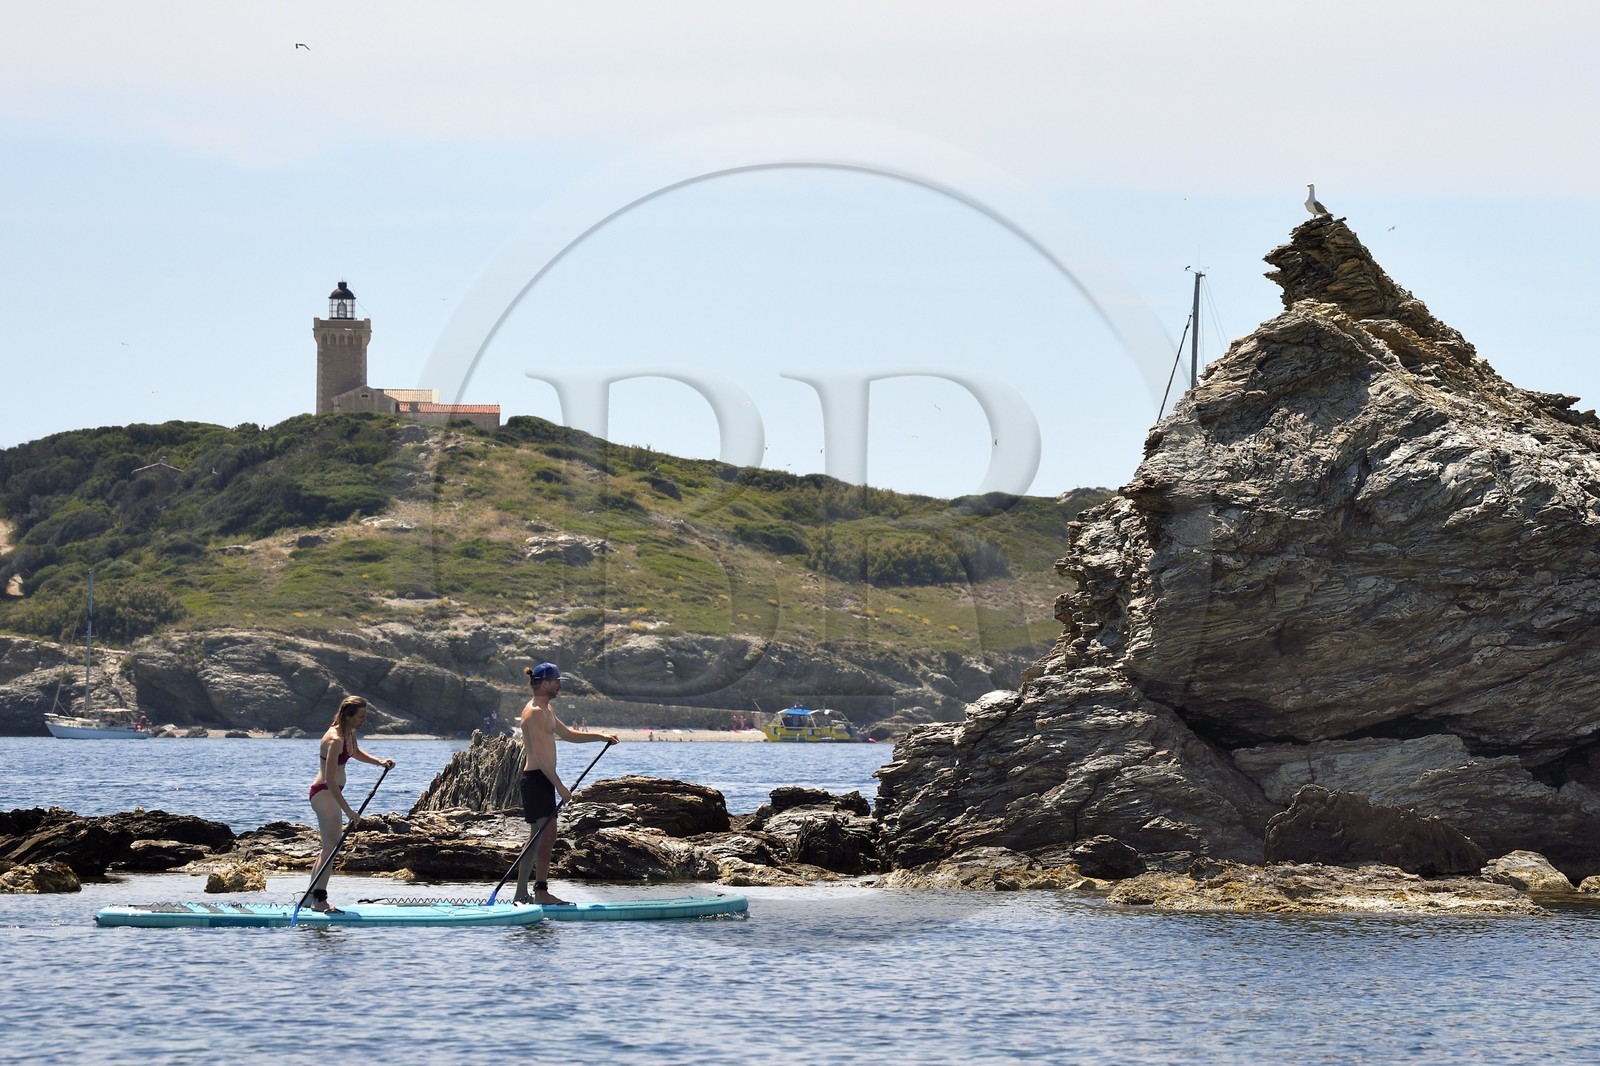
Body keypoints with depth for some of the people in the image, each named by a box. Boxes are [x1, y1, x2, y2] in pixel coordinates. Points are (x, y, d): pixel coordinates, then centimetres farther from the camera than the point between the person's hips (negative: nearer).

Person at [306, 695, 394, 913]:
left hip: (331, 793, 10)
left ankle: (312, 896, 24)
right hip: (324, 794, -10)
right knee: (331, 846, -14)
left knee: (329, 847, 16)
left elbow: (356, 753, 30)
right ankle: (319, 900, -14)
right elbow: (330, 781, -28)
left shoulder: (349, 733, 5)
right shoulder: (335, 739, -24)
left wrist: (379, 762, 13)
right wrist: (348, 811, -29)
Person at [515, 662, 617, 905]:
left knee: (537, 836, 12)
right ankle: (541, 891, -14)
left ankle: (521, 893, 15)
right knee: (547, 834, -13)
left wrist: (601, 736, 15)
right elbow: (540, 755, -21)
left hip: (541, 779, 11)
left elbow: (569, 735, 27)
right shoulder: (535, 712, -15)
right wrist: (559, 786, -22)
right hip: (537, 778, -11)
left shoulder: (545, 710, 18)